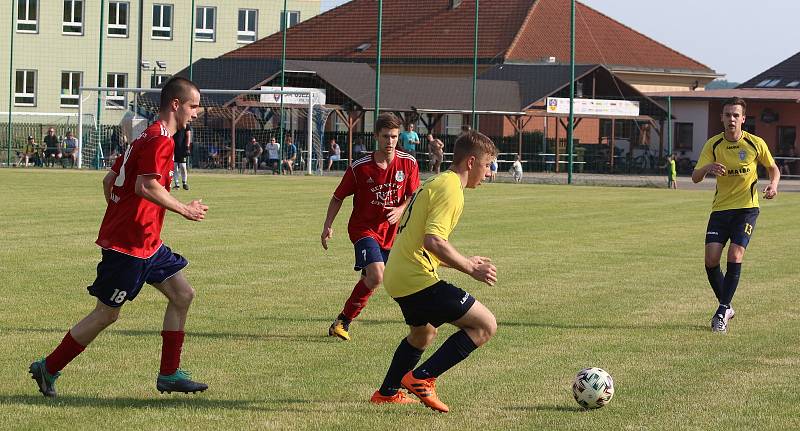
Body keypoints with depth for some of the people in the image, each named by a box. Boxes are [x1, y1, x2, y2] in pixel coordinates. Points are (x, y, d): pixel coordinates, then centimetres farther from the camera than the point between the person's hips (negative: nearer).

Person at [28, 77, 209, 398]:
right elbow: (146, 186, -29)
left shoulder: (147, 138, 15)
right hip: (129, 244, -10)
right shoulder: (160, 140, -16)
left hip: (146, 241, 10)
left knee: (182, 294, 8)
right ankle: (48, 369, 10)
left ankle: (169, 375, 11)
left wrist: (118, 221, 23)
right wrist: (184, 209, -20)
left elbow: (109, 179, 19)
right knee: (108, 313, -1)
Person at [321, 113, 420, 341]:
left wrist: (401, 210, -14)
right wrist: (328, 226, -7)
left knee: (368, 280, 8)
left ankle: (343, 322, 26)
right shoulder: (360, 167, -12)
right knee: (376, 276, -23)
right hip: (363, 228, -4)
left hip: (390, 230, 4)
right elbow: (338, 197, 0)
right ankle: (343, 320, -9)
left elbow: (413, 196, 6)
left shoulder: (408, 163, -5)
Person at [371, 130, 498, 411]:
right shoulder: (450, 189, -14)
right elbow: (433, 241, -26)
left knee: (422, 333, 35)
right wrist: (471, 269, -17)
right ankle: (422, 377, -9)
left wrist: (465, 262, 23)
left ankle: (387, 393, 45)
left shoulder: (435, 184, 18)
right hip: (418, 279, -11)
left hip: (397, 276, 11)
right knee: (485, 325, -9)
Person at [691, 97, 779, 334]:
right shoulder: (713, 145, -3)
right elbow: (695, 177, -9)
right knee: (711, 259, -9)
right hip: (720, 208, 2)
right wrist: (707, 168, -32)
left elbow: (773, 168, 11)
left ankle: (722, 313, -9)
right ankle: (726, 307, 13)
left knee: (735, 256, -17)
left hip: (746, 207, -2)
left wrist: (773, 185, -11)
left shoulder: (755, 143, -4)